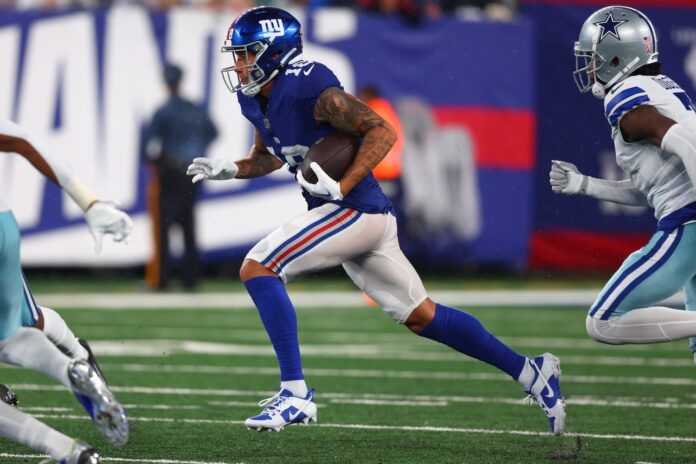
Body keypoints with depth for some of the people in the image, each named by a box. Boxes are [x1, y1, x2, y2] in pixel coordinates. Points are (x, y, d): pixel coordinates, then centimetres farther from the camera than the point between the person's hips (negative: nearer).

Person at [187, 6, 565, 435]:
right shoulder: (256, 99, 10)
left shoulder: (308, 87, -18)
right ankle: (530, 371, 22)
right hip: (361, 220, 10)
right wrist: (228, 170, 9)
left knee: (257, 268, -14)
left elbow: (382, 131, -18)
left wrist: (341, 187, -26)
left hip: (355, 211, -10)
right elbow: (269, 157, 27)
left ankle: (295, 392, -15)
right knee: (421, 317, 14)